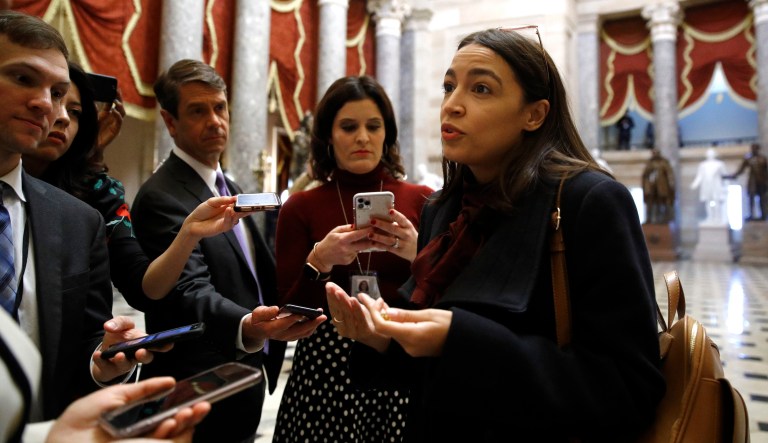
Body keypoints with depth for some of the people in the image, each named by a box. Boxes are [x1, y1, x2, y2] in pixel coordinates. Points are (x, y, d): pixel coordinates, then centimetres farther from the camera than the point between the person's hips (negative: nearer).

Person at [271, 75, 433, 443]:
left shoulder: (421, 201, -1)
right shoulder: (300, 208, -1)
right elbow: (288, 314, -2)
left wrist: (418, 256, -19)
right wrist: (319, 262, -19)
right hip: (325, 369, 0)